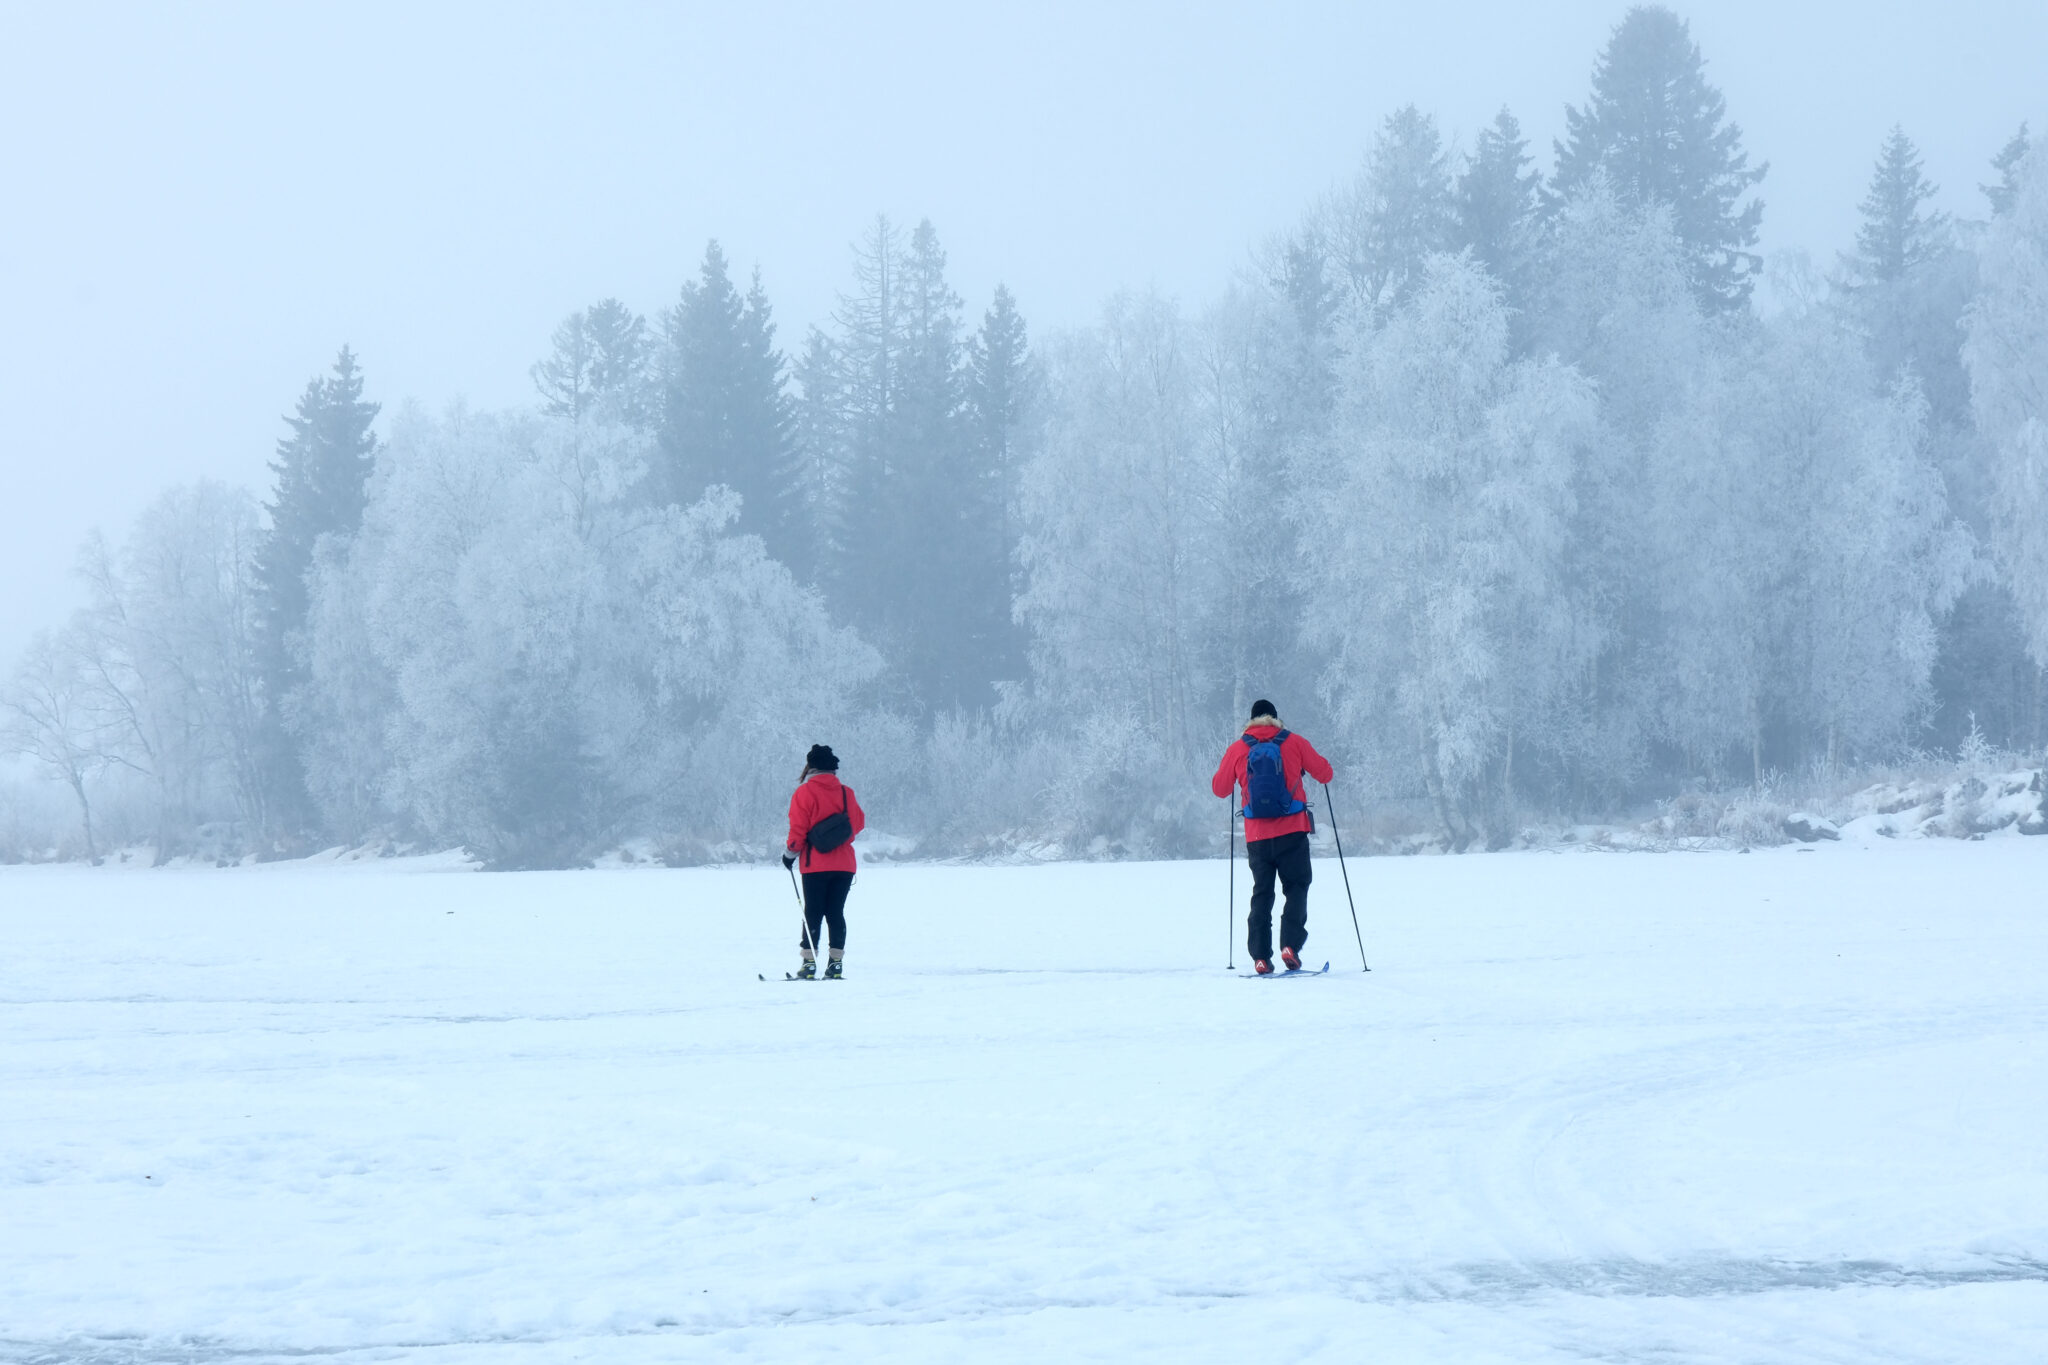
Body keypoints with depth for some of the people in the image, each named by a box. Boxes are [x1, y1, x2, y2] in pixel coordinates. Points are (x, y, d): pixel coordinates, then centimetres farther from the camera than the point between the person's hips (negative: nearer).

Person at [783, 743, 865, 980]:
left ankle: (809, 962, -6)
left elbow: (798, 829, -9)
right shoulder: (846, 792, 5)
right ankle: (836, 963, 3)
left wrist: (790, 853, 4)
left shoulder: (805, 792, -7)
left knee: (813, 913, 0)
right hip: (845, 864, 4)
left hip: (816, 865, -4)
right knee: (836, 912, 8)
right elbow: (859, 823, 12)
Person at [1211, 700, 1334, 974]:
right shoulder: (1294, 743, -1)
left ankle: (1260, 956, 2)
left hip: (1257, 836, 2)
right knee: (1296, 889, 9)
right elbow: (1325, 774, 6)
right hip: (1292, 832, -2)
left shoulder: (1237, 750, 2)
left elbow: (1219, 788, 10)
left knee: (1261, 894, 12)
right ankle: (1290, 945, -10)